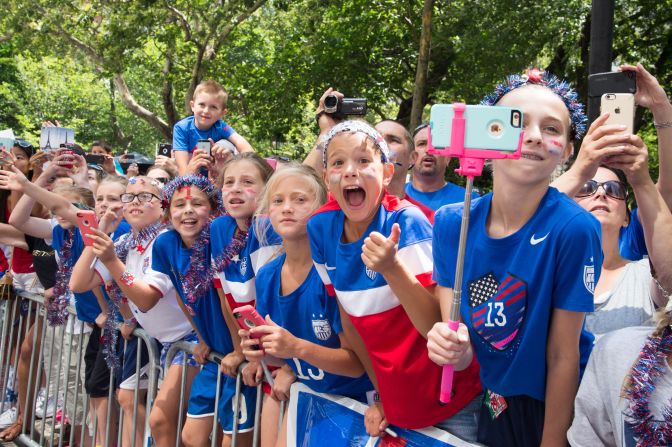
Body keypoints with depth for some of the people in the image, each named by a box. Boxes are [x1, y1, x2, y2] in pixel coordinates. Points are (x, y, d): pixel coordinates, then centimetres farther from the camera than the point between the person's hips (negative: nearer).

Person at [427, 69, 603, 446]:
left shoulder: (575, 229, -24)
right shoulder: (450, 223, -13)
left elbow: (563, 355, -17)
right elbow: (463, 356, -10)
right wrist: (451, 347, -31)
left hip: (556, 407, -3)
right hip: (492, 406, 4)